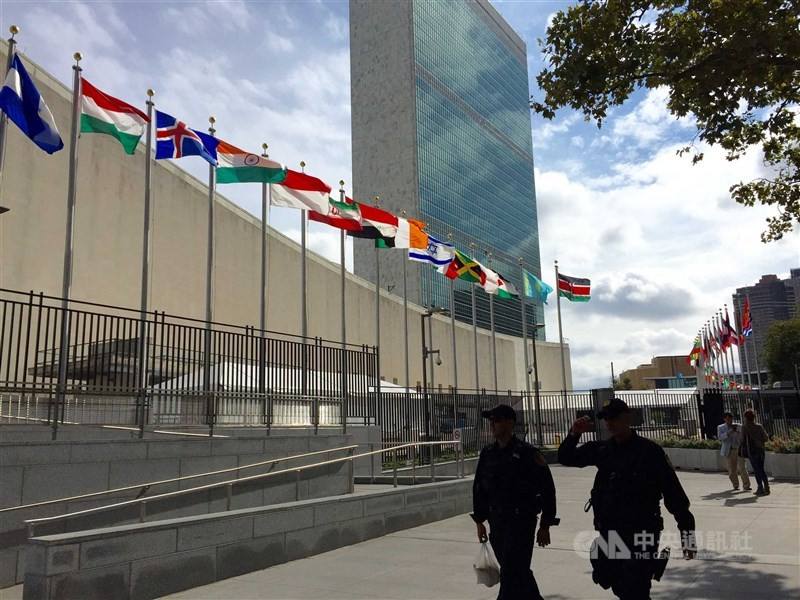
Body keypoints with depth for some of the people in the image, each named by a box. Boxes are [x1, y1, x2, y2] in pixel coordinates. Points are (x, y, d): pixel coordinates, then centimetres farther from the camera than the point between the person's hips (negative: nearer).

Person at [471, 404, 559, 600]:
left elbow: (547, 488, -8)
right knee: (519, 572, 17)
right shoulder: (487, 453, 6)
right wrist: (479, 521, 13)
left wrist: (545, 525, -7)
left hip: (522, 521, -6)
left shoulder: (527, 453, -11)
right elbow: (479, 487, 14)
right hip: (497, 522, 6)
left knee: (511, 575, -7)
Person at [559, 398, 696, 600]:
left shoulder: (649, 451, -11)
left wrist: (687, 532, -10)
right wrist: (574, 434, -8)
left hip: (641, 534, -6)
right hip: (608, 533, 6)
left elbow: (673, 493, -9)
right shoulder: (601, 450, 3)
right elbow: (566, 458, 9)